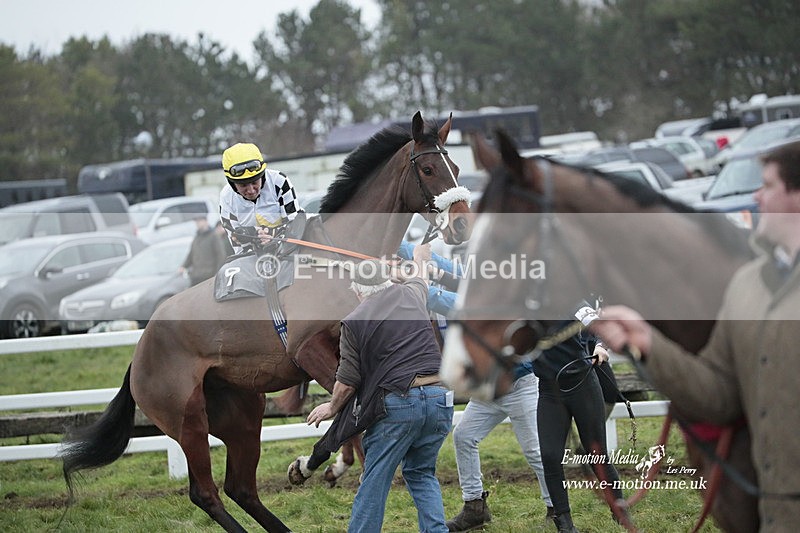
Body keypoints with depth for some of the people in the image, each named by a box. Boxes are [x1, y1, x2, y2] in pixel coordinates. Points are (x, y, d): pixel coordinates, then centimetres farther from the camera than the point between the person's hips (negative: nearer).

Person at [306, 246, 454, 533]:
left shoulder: (354, 322, 0)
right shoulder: (411, 294, 13)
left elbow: (347, 381, -1)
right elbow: (420, 279, 40)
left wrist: (332, 407, 19)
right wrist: (419, 258, 63)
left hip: (399, 404, -5)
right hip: (440, 398, 5)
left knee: (375, 481, 4)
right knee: (421, 472, 19)